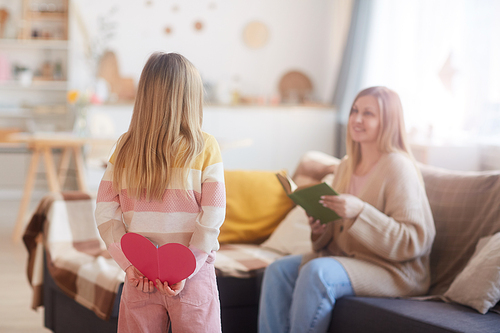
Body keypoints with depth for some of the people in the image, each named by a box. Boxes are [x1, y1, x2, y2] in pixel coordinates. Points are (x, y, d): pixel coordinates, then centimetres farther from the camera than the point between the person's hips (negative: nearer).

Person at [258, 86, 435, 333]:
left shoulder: (399, 167, -12)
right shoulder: (346, 166, 12)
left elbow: (416, 241, -19)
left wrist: (360, 212, -26)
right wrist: (320, 232, -3)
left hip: (394, 271, -8)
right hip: (346, 258, 8)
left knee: (316, 273, -31)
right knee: (279, 270, -12)